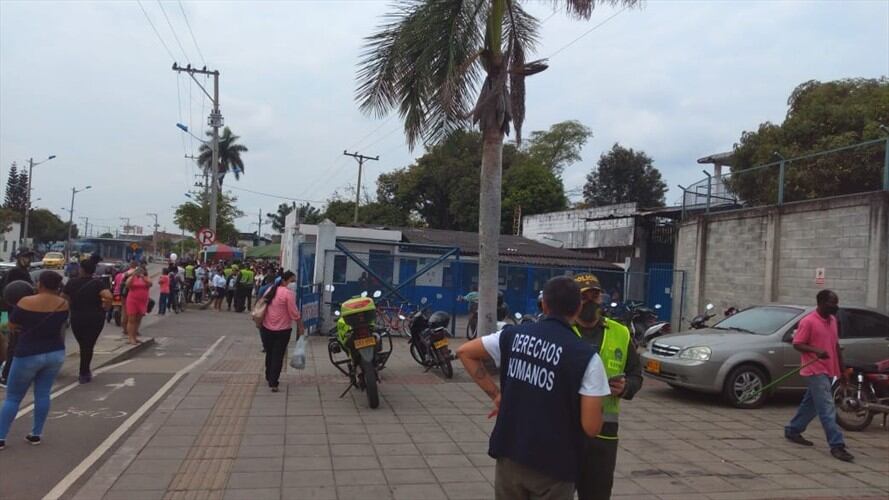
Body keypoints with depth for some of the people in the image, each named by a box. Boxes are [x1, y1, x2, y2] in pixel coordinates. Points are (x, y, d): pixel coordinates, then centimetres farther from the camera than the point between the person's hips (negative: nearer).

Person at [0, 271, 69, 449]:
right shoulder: (63, 304, -3)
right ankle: (36, 434, 16)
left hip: (28, 354, -3)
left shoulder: (26, 302, -14)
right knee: (43, 394, 12)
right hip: (55, 352, 4)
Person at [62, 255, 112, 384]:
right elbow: (108, 297, -25)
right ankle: (84, 374, 11)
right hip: (95, 318, -2)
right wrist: (105, 307, -8)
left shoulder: (72, 282, -2)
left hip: (76, 318, 2)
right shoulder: (98, 283, -10)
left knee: (83, 345, 18)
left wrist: (73, 306, 14)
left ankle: (85, 372, 24)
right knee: (89, 346, 9)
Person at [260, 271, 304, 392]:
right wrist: (300, 326, -5)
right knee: (278, 357, 0)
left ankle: (269, 378, 34)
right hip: (282, 330, -7)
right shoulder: (289, 293, -14)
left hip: (266, 328, 7)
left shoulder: (271, 290, 9)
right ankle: (273, 383, -1)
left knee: (269, 354, 21)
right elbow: (294, 312, -15)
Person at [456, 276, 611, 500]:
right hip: (553, 464, -3)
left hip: (509, 453, 4)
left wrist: (495, 394, 8)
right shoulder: (586, 357, -13)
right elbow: (591, 427, -14)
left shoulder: (513, 335, -2)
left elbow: (465, 352, 8)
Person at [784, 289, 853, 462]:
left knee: (810, 404, 17)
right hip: (815, 371, -8)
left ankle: (792, 431, 30)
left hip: (828, 370, 8)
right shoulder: (808, 321, -13)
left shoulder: (832, 320, 11)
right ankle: (837, 445, -9)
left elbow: (835, 345, 20)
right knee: (827, 409, -10)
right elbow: (797, 344, -13)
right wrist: (816, 350, -29)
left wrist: (842, 367, 20)